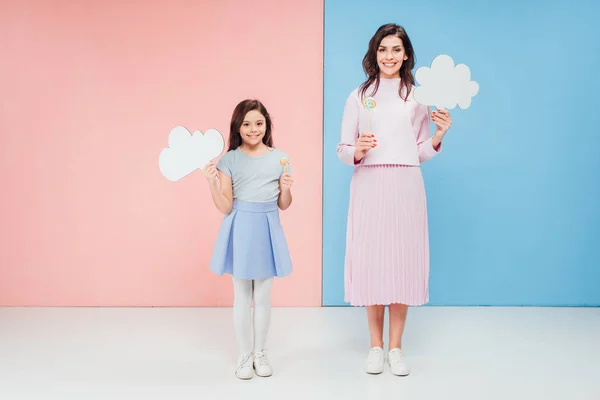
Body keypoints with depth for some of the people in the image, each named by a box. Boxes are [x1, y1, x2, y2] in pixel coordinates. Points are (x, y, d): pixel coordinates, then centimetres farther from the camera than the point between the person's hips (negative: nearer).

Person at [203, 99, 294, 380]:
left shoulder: (280, 159, 2)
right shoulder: (229, 160, -4)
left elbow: (283, 206, 7)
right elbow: (226, 208, -5)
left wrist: (286, 189, -12)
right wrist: (212, 184, -19)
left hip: (267, 230, 2)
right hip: (240, 231, -1)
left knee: (263, 297, 11)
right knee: (242, 297, 8)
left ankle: (260, 353, 27)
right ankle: (245, 356, 23)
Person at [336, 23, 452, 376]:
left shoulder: (417, 96, 9)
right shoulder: (359, 97, 8)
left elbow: (422, 154, 10)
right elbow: (343, 149, 6)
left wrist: (439, 135, -7)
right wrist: (357, 152, -15)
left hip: (406, 187, 0)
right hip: (369, 186, 0)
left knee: (404, 259, 2)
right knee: (370, 259, 1)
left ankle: (396, 347, 15)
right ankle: (376, 346, 16)